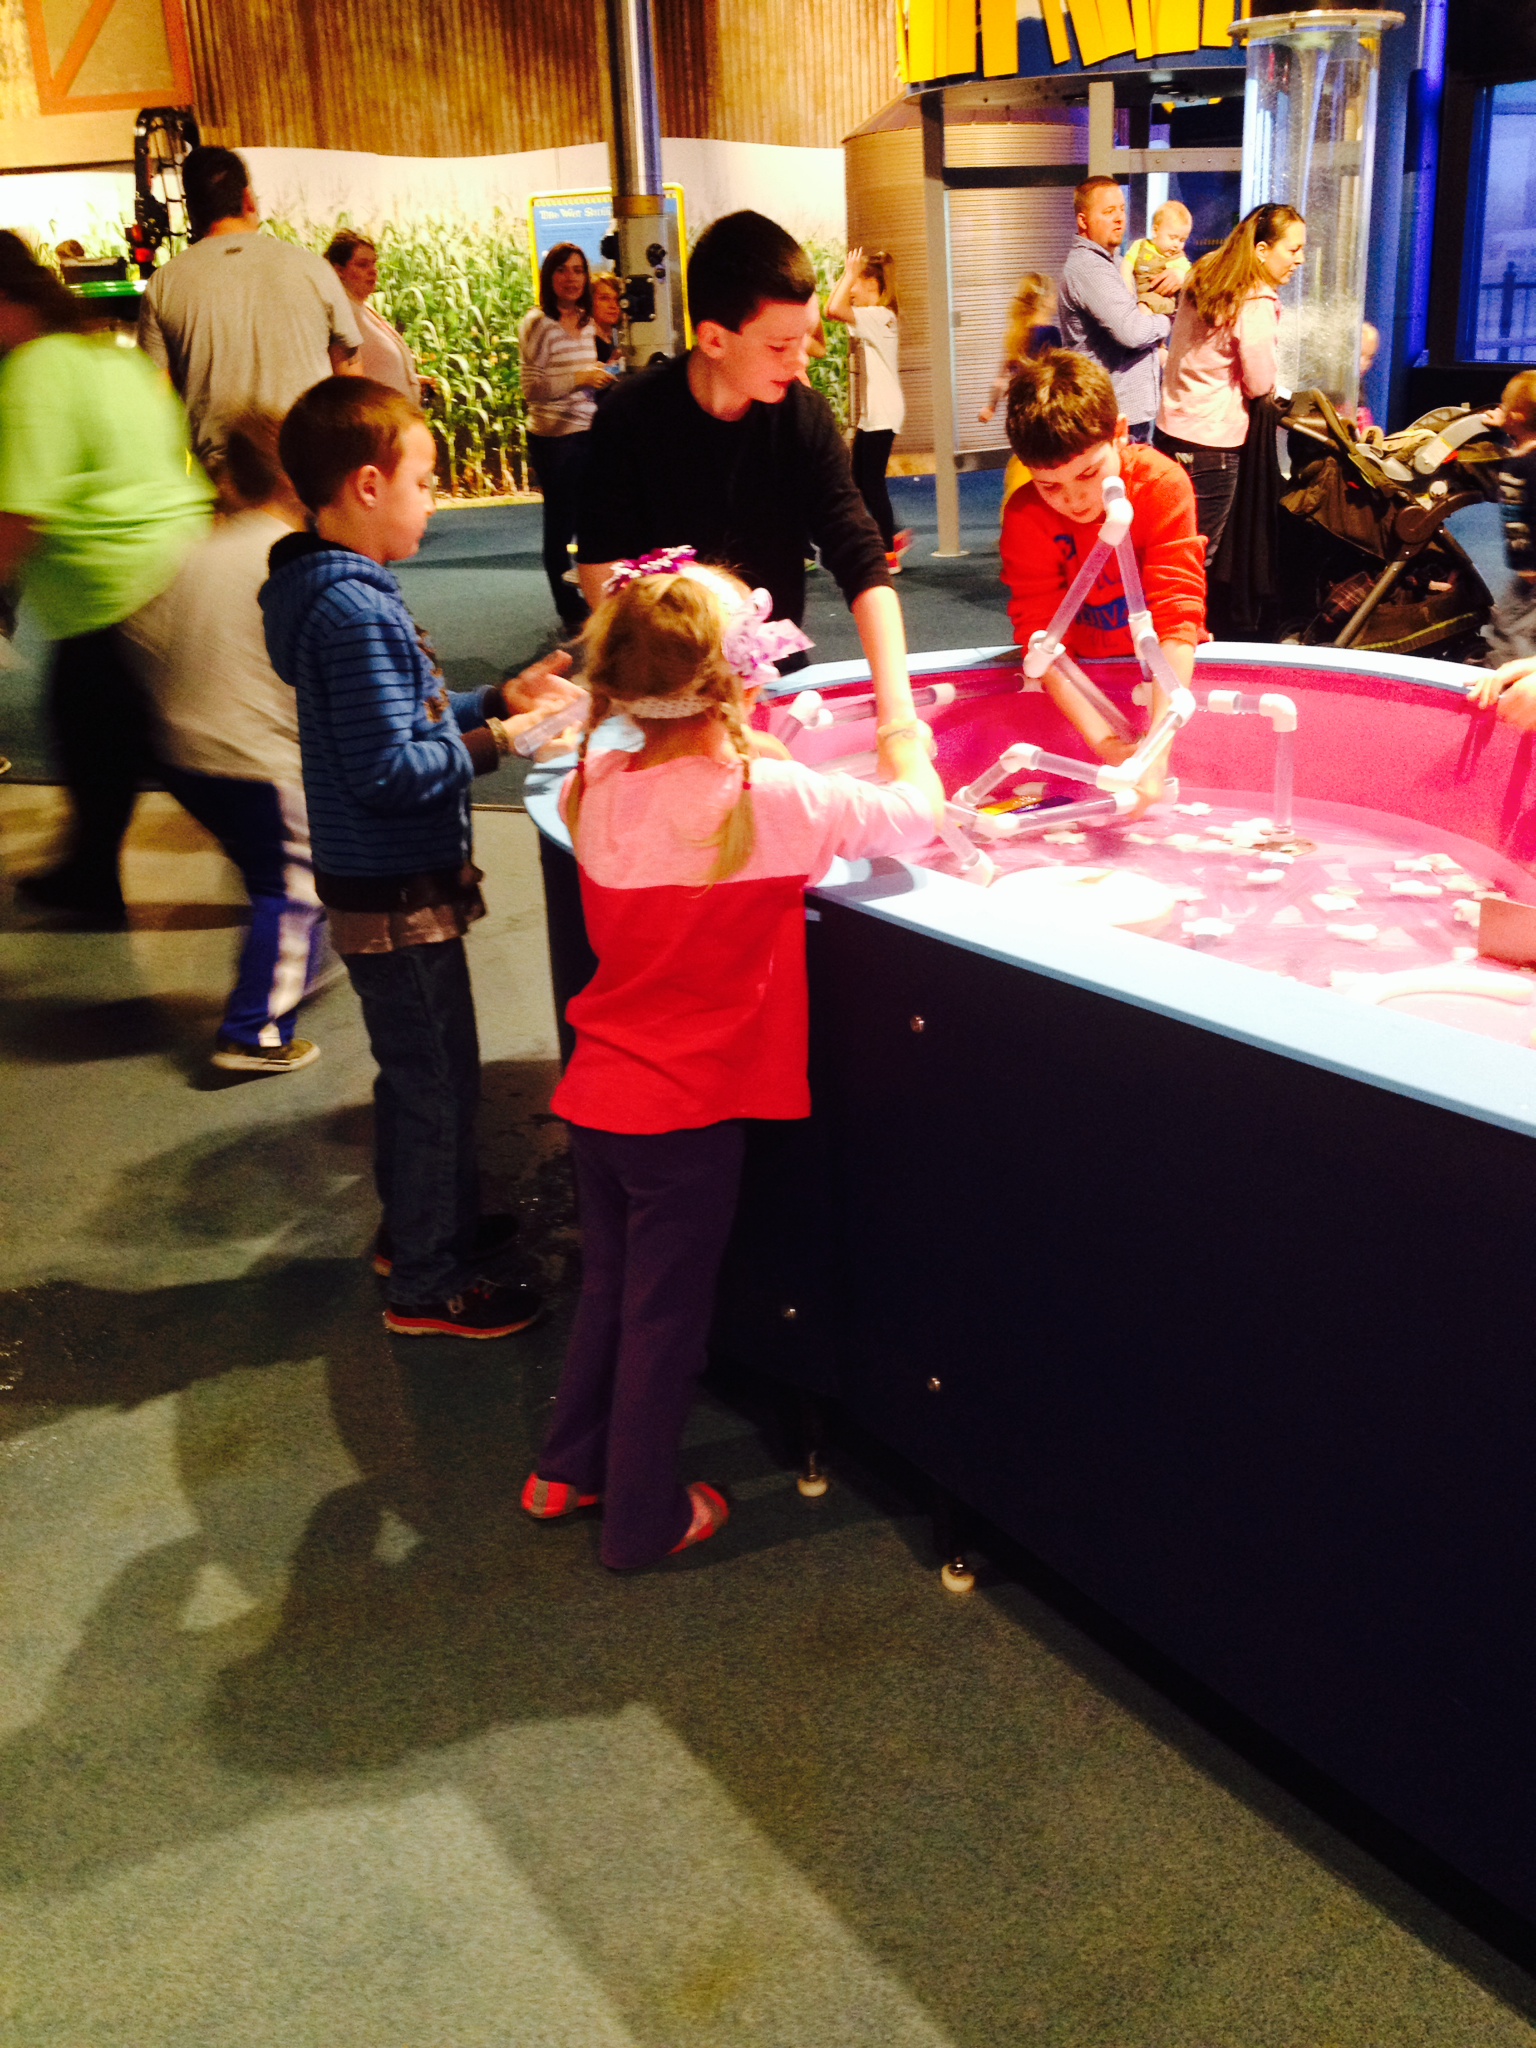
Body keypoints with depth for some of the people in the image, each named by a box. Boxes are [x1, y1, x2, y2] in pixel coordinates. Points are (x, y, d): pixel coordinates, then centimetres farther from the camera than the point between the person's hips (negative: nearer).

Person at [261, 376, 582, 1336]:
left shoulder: (343, 590, 8)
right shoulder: (354, 612, -24)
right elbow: (389, 769, -26)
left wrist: (497, 699, 6)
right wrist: (497, 741, -17)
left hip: (385, 876, 10)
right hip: (398, 893, -10)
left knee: (417, 1068, 23)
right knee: (437, 1078, 2)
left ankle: (418, 1222, 41)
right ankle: (431, 1283, 16)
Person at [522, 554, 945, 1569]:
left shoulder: (602, 789, -4)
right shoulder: (774, 801, -20)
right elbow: (919, 811, -5)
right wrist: (900, 715, 10)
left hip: (598, 1093, 6)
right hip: (688, 1112, -5)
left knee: (612, 1286, 24)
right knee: (665, 1315, 11)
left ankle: (568, 1469, 40)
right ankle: (644, 1516, 28)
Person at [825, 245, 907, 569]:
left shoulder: (880, 316, -15)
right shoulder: (870, 318, 16)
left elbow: (834, 309, -27)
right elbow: (833, 309, 20)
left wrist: (850, 274, -15)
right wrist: (846, 275, 12)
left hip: (883, 413, -10)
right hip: (870, 412, 10)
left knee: (872, 482, -6)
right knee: (861, 481, 12)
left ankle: (889, 555, 0)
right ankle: (891, 538, 23)